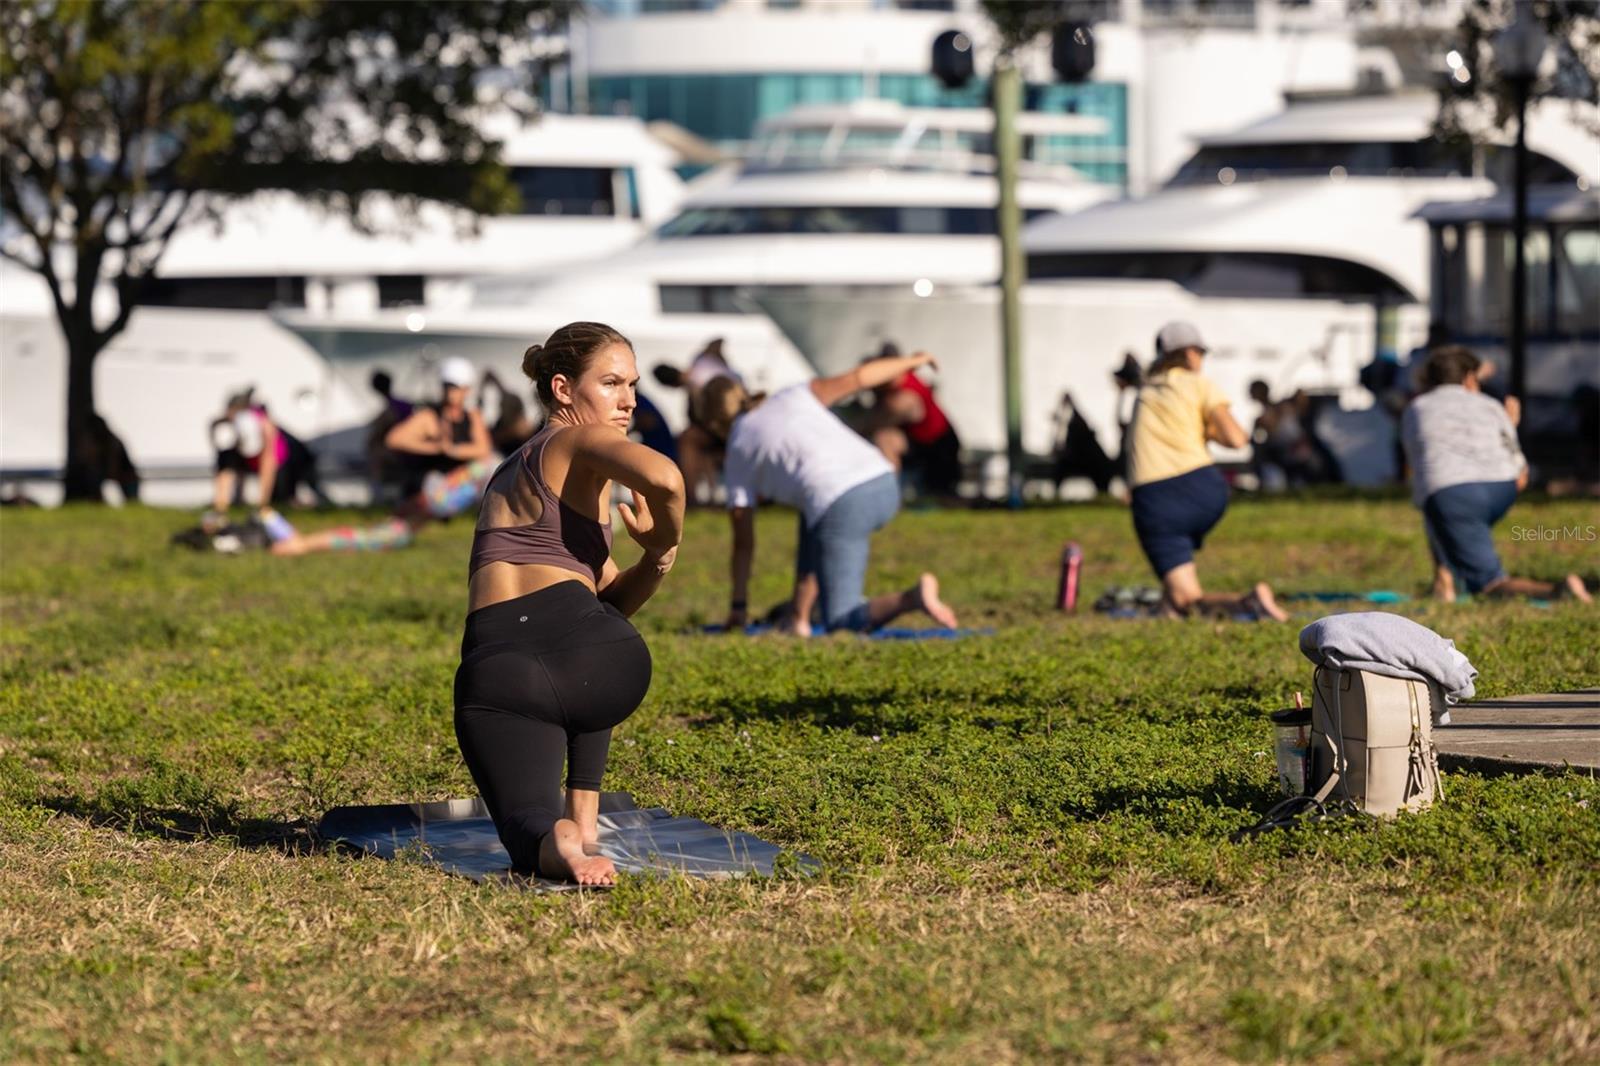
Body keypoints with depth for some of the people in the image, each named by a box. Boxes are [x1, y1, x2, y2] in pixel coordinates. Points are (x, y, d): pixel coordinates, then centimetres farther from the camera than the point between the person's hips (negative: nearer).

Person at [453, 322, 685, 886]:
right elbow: (662, 477, -17)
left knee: (528, 826, 15)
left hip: (492, 675, 4)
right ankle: (584, 818, 19)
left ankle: (554, 841, -22)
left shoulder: (512, 472, 33)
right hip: (599, 663, -4)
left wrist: (653, 564, 15)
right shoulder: (583, 443, 8)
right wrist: (665, 544, 2)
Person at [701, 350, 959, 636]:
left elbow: (743, 541, 16)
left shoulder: (737, 458, 15)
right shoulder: (791, 398, 23)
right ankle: (799, 618, 25)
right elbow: (855, 379, 16)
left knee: (841, 622, 1)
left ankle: (912, 599, -28)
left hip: (842, 509, -6)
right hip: (884, 487, 6)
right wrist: (912, 361, 32)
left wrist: (738, 606, 26)